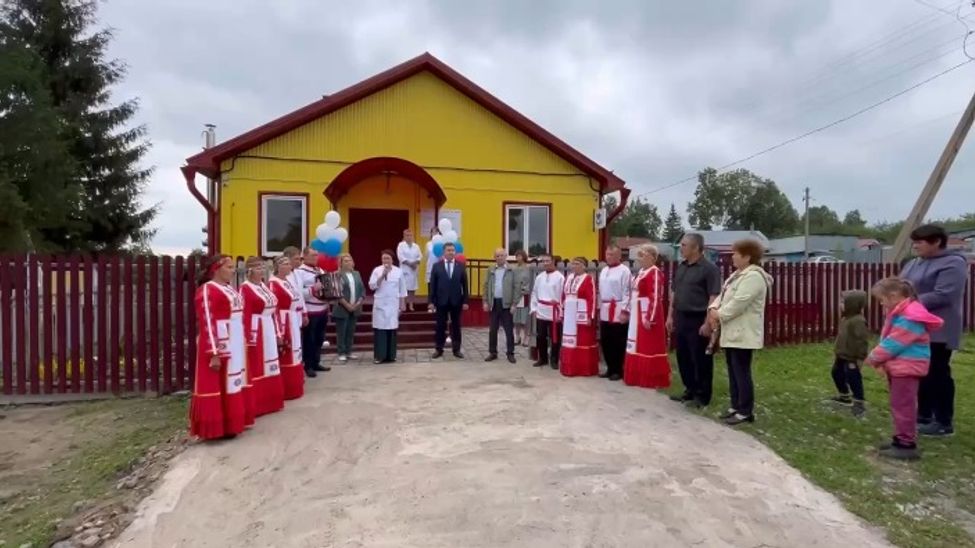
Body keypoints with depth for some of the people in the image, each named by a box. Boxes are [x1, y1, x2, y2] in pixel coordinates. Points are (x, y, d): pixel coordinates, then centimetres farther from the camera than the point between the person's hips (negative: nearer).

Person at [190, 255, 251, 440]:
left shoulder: (231, 289, 15)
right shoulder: (207, 290, -13)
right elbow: (207, 323, -18)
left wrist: (243, 345, 19)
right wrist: (214, 353, -22)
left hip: (235, 346, 9)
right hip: (219, 347, -9)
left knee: (232, 384, 14)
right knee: (217, 386, -1)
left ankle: (229, 424, 25)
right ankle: (215, 428, 8)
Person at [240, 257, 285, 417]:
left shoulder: (265, 286, 13)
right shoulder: (245, 288, -12)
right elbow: (245, 315, -18)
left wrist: (278, 332, 15)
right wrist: (248, 338, -21)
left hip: (269, 331, 9)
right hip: (256, 333, -8)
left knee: (268, 367, 14)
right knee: (256, 369, -2)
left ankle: (269, 402, 24)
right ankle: (255, 406, 7)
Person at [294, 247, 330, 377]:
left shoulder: (320, 270, 15)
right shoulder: (299, 271, -9)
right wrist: (313, 289, -30)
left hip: (323, 309, 8)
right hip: (310, 311, -8)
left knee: (319, 339, 15)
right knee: (309, 340, 2)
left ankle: (316, 363, 26)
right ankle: (308, 366, 11)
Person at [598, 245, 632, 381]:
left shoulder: (624, 270, -8)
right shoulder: (604, 271, 16)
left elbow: (627, 292, -12)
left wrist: (624, 311, -17)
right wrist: (600, 308, 16)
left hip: (618, 311, -8)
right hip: (605, 311, 8)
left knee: (618, 342, -2)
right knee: (605, 341, 10)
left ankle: (618, 370, 9)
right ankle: (610, 368, 21)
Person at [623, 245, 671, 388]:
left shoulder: (655, 273, -16)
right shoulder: (641, 272, 13)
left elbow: (655, 298, -21)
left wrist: (650, 318, -23)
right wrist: (629, 311, 17)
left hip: (647, 315, -10)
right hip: (637, 315, 10)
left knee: (649, 347, -2)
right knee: (638, 346, 14)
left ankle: (651, 380, 8)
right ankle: (639, 377, 23)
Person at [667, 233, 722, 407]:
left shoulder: (709, 268, -11)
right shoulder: (680, 267, 12)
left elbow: (714, 298, -15)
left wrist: (707, 323, -19)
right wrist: (670, 316, 14)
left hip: (698, 320, -7)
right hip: (680, 319, 8)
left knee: (701, 360, 3)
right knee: (683, 357, 14)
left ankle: (702, 396, 14)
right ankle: (690, 390, 28)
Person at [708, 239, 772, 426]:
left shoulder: (754, 276, -17)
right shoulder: (738, 274, 15)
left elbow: (738, 304, -24)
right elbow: (723, 295, 14)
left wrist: (719, 314, -13)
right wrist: (714, 309, -4)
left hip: (743, 334, -10)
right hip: (732, 332, 10)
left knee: (742, 372, -3)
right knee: (733, 371, 15)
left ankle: (745, 412, 6)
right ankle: (736, 406, 25)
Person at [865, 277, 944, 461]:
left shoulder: (910, 317, -23)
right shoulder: (902, 313, 12)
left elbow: (894, 344, -22)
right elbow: (891, 341, 15)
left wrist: (874, 357, -10)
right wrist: (879, 358, 4)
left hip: (906, 368, -11)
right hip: (899, 367, 11)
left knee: (903, 406, -5)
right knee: (900, 405, 16)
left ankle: (907, 445, 2)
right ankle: (902, 439, 25)